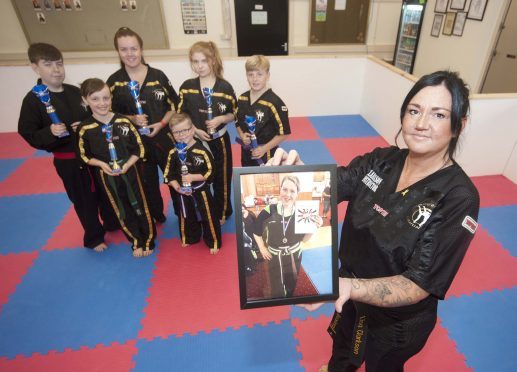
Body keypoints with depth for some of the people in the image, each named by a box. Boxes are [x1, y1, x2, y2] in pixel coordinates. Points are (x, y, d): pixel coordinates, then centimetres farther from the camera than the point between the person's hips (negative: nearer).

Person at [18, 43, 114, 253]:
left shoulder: (75, 92, 0)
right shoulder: (33, 99, -11)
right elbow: (29, 135, -9)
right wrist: (50, 132, -27)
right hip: (68, 161, -4)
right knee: (84, 200, 9)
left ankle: (112, 223, 43)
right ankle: (93, 237, 30)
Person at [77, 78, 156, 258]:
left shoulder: (124, 122, -11)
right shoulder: (85, 128, -10)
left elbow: (139, 149, -5)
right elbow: (85, 156, 1)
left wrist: (127, 165, -17)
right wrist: (102, 164, -16)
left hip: (129, 172, -1)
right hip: (106, 176, 1)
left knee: (140, 206, 10)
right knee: (122, 211, 15)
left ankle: (148, 240, 30)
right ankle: (136, 242, 35)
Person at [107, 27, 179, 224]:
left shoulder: (158, 76, -3)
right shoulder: (114, 82, -2)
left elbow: (174, 105, 1)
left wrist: (161, 124, -13)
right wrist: (131, 119, -15)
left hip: (164, 136, 0)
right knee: (148, 182, 16)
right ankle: (156, 217, 39)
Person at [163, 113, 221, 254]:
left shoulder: (202, 151, -19)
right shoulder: (173, 153, -7)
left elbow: (210, 172, -17)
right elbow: (168, 175, 0)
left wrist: (192, 177, -25)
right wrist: (177, 187, -14)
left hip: (201, 191, -4)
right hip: (182, 193, 4)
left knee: (208, 216, 7)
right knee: (186, 217, 22)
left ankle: (213, 242, 27)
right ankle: (189, 239, 46)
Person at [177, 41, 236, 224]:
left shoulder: (225, 87, -10)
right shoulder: (187, 87, -5)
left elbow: (234, 114, 1)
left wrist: (220, 119, -20)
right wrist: (195, 131, -15)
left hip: (219, 141, -1)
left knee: (221, 179, 14)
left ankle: (221, 213, 37)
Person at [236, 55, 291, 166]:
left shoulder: (274, 102, -18)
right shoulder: (242, 99, 0)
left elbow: (284, 132, -15)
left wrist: (265, 148, -17)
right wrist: (242, 136, -6)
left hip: (267, 154, -6)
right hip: (247, 153, 6)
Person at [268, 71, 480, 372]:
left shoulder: (458, 199, -28)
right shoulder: (382, 161, -14)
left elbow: (418, 286, -31)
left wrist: (349, 287, -48)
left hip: (397, 319, -5)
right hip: (354, 292, 5)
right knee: (345, 337, 34)